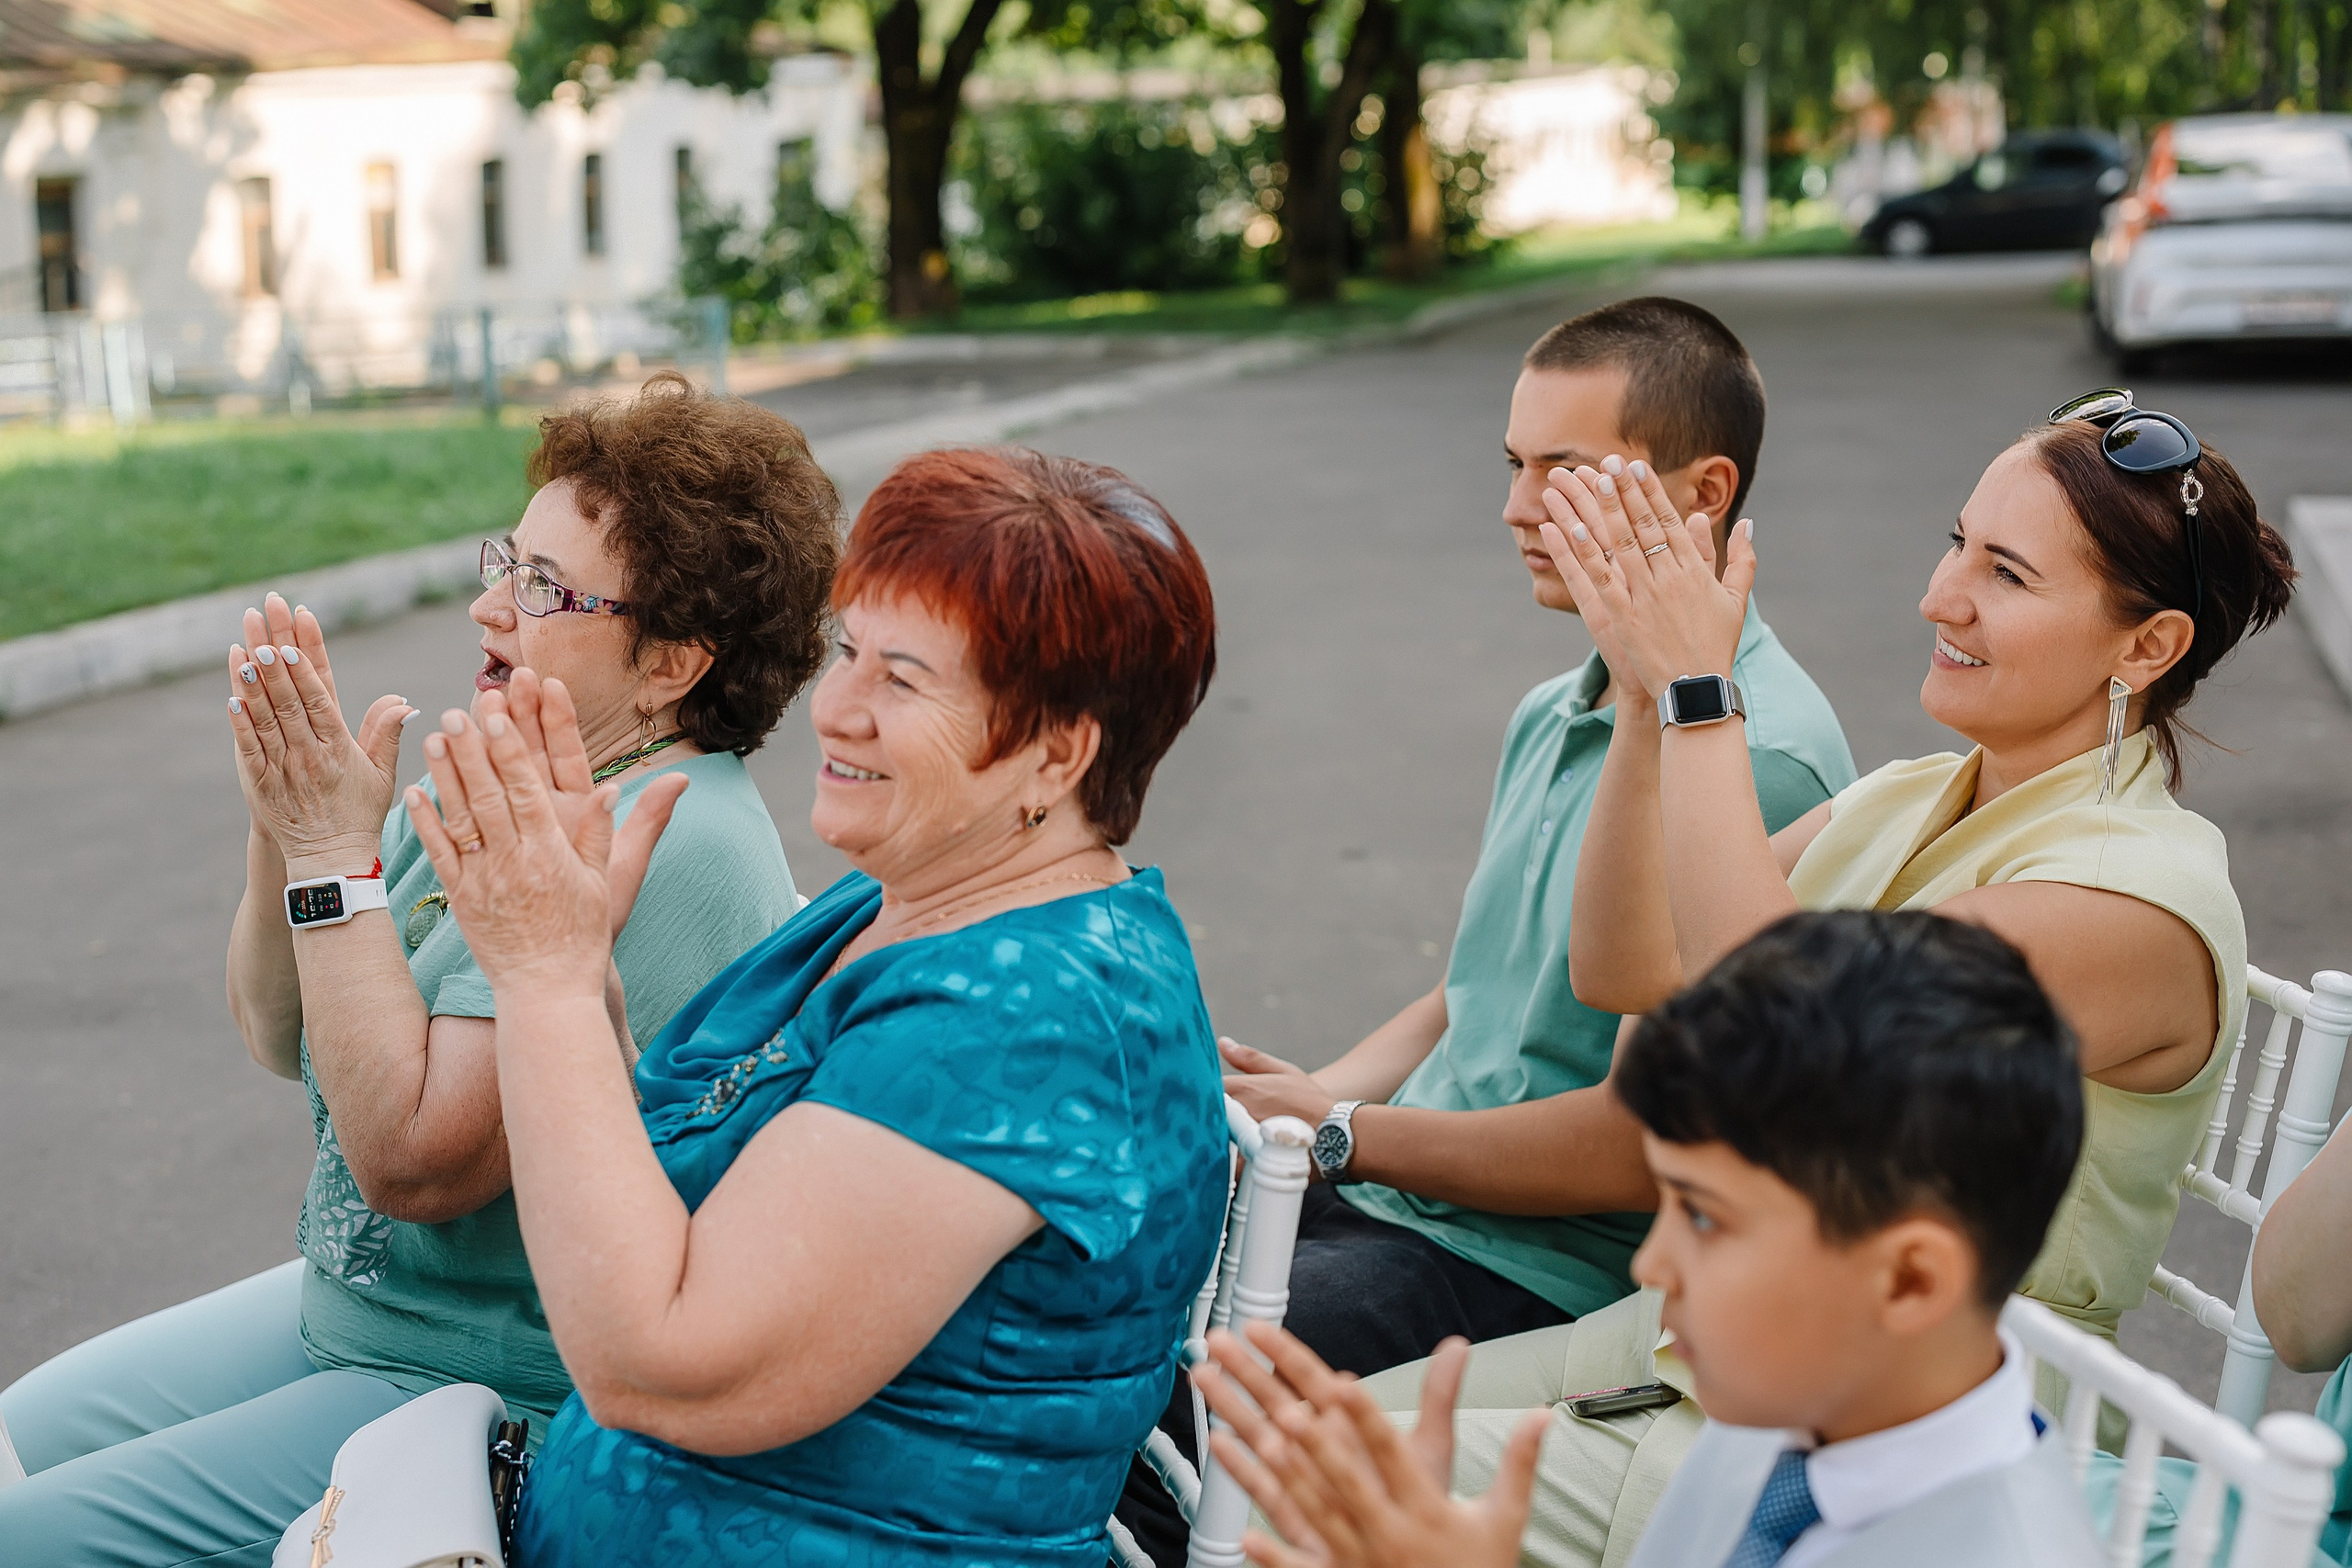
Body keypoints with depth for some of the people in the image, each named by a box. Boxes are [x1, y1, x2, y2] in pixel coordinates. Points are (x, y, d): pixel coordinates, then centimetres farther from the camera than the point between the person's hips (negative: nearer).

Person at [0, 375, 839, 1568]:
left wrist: (339, 858, -24)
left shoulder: (670, 852, -27)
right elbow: (280, 1038, 7)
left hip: (518, 1406, -9)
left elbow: (413, 1160, -29)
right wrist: (285, 827, -11)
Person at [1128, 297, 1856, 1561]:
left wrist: (1342, 1132, -15)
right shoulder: (1551, 719, 13)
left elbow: (1648, 1146, -20)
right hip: (1392, 1205, 9)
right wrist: (1306, 1097, 3)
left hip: (1548, 1275, -9)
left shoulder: (1759, 760, -18)